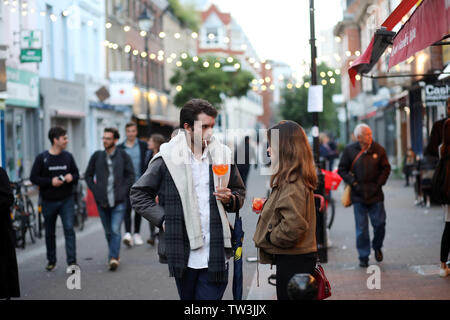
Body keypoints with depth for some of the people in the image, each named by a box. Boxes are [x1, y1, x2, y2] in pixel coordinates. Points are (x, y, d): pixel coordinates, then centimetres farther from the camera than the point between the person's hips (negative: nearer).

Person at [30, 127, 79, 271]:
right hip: (49, 201, -1)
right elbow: (33, 177, -6)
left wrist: (72, 177, -12)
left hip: (66, 200, 1)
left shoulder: (68, 156, 3)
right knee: (49, 232, 11)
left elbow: (76, 174, 12)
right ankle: (51, 261, 28)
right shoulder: (42, 158, -6)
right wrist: (50, 181, -18)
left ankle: (72, 261, -12)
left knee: (69, 229, -12)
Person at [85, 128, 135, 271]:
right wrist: (96, 191, 1)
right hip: (102, 201, 3)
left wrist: (122, 192, -7)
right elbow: (88, 175, 12)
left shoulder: (123, 156, -1)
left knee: (115, 230, -12)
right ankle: (115, 255, 25)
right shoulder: (97, 156, 4)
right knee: (108, 232, 10)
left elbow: (131, 176, 3)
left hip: (118, 201, -3)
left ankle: (113, 258, -15)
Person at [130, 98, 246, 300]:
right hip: (183, 254, -1)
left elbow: (240, 192, 20)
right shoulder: (167, 159, -2)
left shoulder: (222, 155, 8)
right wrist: (163, 220, -6)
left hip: (215, 255, 1)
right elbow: (139, 194, 5)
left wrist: (230, 199, -3)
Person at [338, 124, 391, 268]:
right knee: (361, 228, 1)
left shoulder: (378, 149, 0)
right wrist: (353, 183, -6)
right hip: (358, 195, -1)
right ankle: (363, 257, 12)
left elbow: (386, 168, 8)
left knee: (379, 223, 1)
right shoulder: (349, 150, -2)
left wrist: (378, 184, -3)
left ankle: (377, 247, 28)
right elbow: (342, 170, 4)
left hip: (375, 194, 1)